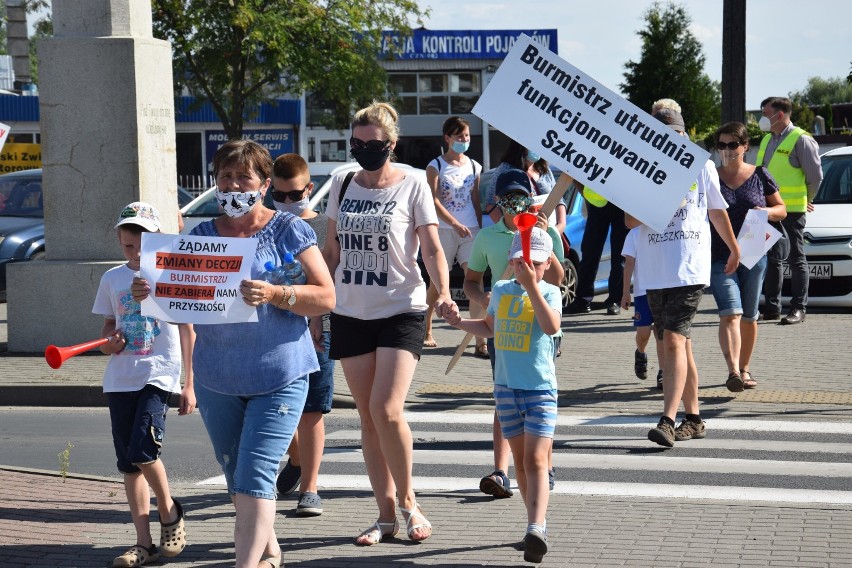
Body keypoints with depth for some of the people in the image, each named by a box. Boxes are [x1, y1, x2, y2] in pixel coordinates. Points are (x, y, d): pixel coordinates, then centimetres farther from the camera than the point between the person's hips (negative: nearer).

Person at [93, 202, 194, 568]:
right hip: (120, 379, 5)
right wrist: (108, 343, -5)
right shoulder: (112, 279, 8)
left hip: (159, 374, -5)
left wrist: (189, 384, 0)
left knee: (142, 451, -18)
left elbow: (186, 331, 1)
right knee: (129, 464, 4)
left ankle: (170, 511, 9)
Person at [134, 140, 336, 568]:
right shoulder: (201, 236, 8)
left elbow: (326, 297, -8)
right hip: (217, 379, 5)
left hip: (279, 376, -5)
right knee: (236, 479, 15)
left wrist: (275, 295, -25)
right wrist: (150, 292, -14)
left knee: (254, 478, -14)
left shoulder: (288, 231, -3)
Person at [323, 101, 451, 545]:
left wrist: (443, 291, -22)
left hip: (401, 312, -4)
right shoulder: (342, 187, 9)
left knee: (387, 411, -16)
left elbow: (432, 249, -5)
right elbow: (331, 250, 15)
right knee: (368, 417, 5)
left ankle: (408, 502, 4)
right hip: (350, 314, 4)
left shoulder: (412, 187, -3)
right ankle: (386, 515, 12)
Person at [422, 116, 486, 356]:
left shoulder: (474, 166, 12)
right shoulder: (436, 166, -1)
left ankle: (480, 340, -15)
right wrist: (456, 224, -19)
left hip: (470, 230, 2)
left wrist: (481, 229, 10)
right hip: (444, 229, -2)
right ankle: (426, 331, 25)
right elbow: (433, 200, -10)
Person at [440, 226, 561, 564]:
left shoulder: (550, 293, -6)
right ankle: (537, 522, 22)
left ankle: (536, 529, -24)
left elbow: (552, 326, -27)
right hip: (506, 387, 5)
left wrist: (531, 285, -30)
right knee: (520, 459, 11)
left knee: (535, 460, -14)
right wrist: (460, 322, 10)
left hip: (541, 388, -5)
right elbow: (490, 328, 26)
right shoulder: (501, 291, 9)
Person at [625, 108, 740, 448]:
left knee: (674, 339, -17)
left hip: (690, 270, -3)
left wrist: (734, 249, 29)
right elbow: (630, 220, -3)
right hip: (654, 272, 3)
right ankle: (693, 419, 22)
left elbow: (717, 210, 18)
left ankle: (668, 421, -25)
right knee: (679, 343, 11)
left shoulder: (701, 167, 4)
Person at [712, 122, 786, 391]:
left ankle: (744, 369, 24)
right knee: (730, 313, -16)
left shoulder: (760, 175, 5)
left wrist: (766, 212, -10)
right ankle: (733, 371, -26)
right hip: (719, 257, -2)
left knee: (749, 316, 10)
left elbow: (782, 209, 12)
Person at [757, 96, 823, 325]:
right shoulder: (767, 140, 15)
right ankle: (771, 307, 17)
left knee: (796, 259, -2)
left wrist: (805, 201, 4)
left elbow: (815, 175, -6)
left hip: (791, 212, -8)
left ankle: (798, 308, 1)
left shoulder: (801, 140, -8)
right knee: (771, 260, 11)